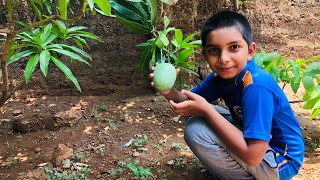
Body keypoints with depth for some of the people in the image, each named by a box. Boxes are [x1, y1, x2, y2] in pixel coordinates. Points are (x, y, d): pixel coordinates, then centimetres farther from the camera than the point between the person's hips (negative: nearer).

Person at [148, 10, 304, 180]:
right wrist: (169, 91, -23)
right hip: (252, 142, 8)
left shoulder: (256, 86, -31)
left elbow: (253, 156, -33)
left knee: (196, 130, -20)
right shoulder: (220, 76, -6)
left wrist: (206, 111, -30)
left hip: (280, 160, -8)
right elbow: (188, 102, 1)